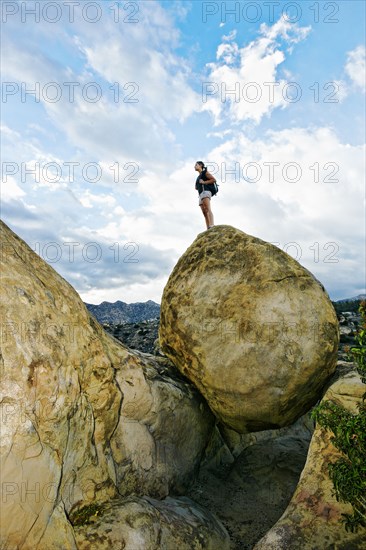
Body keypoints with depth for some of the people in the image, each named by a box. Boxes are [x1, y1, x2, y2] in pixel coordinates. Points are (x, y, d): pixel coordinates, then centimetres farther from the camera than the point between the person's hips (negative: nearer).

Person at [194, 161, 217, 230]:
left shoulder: (205, 172, 10)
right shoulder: (199, 177, 33)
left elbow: (214, 180, -2)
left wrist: (204, 182, -7)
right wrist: (197, 187, 19)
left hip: (205, 192, -8)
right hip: (200, 195, 8)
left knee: (208, 209, -26)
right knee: (204, 213, -6)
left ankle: (211, 227, -42)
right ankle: (208, 230, -17)